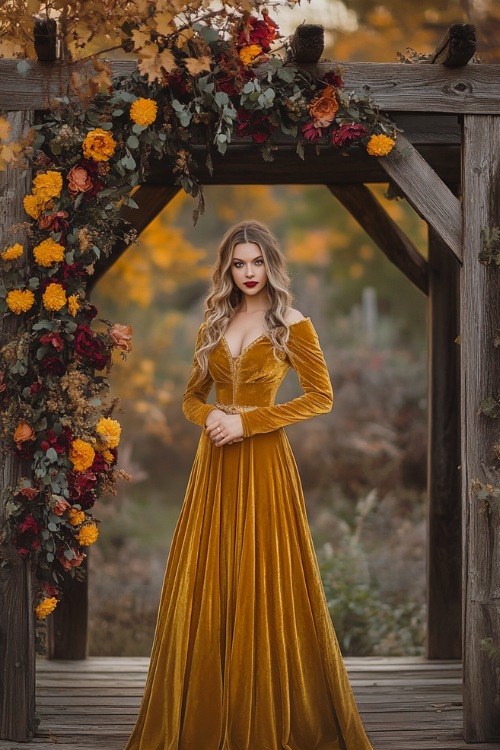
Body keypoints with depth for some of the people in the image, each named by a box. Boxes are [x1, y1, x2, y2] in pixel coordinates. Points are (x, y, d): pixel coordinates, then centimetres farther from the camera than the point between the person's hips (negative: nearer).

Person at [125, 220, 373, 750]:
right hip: (215, 465, 4)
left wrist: (248, 421, -12)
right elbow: (192, 395, 18)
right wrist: (209, 416, -6)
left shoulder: (291, 324, -1)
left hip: (263, 465, -4)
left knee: (263, 586, -3)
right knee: (206, 585, 3)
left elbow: (321, 397, -7)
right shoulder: (214, 325, 13)